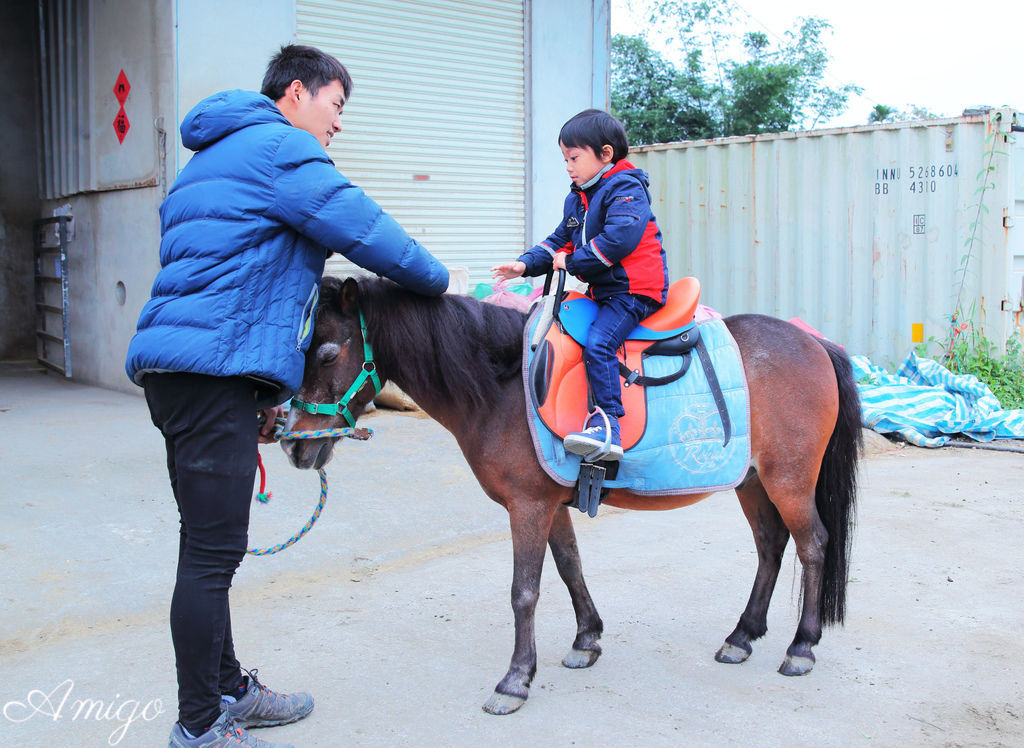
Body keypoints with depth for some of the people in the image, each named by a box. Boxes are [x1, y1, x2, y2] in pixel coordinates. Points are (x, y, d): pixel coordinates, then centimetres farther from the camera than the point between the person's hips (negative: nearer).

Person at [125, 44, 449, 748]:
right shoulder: (283, 149, -4)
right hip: (216, 368, -11)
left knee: (208, 544, 16)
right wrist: (438, 279, 10)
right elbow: (368, 232, -8)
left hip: (174, 366, 11)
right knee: (213, 552, -5)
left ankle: (227, 688, 29)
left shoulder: (215, 157, 28)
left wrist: (260, 391, 29)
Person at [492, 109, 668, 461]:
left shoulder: (625, 188, -11)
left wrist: (573, 262, -20)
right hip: (603, 291, 11)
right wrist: (527, 264, 6)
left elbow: (619, 237, -26)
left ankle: (607, 427, -29)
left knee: (597, 344, -28)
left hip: (634, 290, -10)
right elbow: (561, 241, 23)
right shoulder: (576, 199, 17)